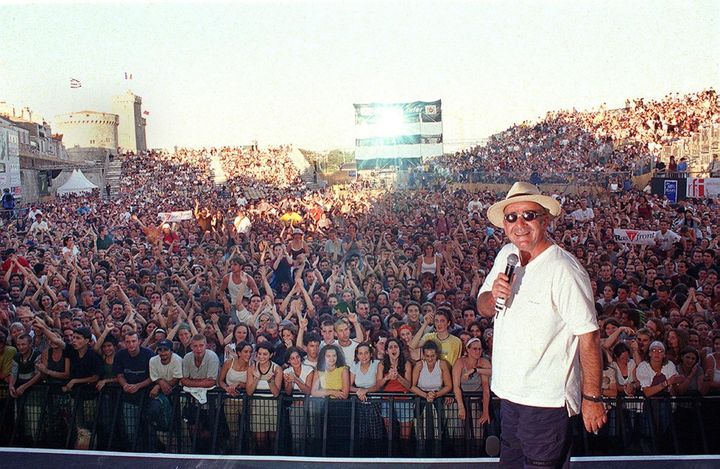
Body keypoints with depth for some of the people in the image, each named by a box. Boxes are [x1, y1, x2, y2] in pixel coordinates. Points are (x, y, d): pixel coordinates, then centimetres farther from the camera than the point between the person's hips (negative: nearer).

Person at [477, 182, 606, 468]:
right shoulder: (506, 256, 4)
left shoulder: (564, 270, -19)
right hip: (509, 391, 7)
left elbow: (589, 337, -17)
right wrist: (493, 295, -11)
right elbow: (483, 309, 12)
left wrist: (592, 398, -15)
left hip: (546, 400, -7)